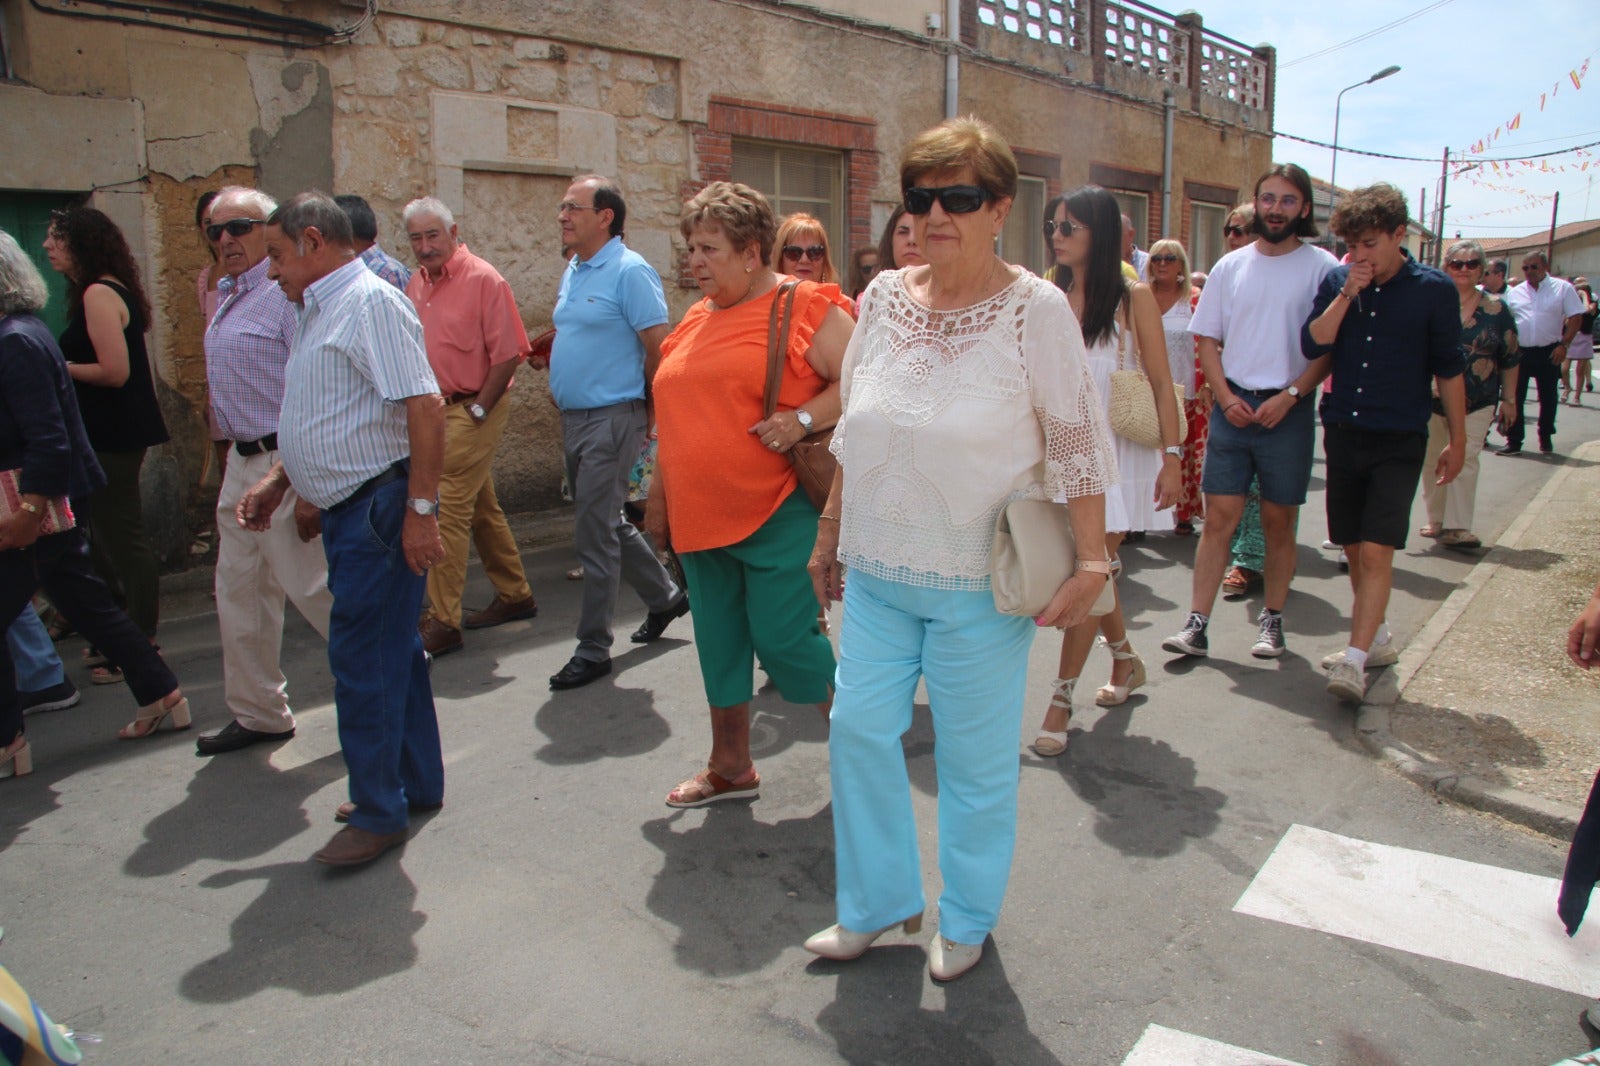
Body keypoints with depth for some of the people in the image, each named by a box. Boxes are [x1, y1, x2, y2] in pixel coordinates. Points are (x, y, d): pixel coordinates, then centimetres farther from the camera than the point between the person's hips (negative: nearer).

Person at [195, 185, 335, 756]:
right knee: (239, 591, 14)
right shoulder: (227, 297, 16)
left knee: (311, 585, -3)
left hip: (285, 465, -10)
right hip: (242, 462, 10)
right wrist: (231, 450, 20)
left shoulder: (287, 294, -14)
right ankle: (257, 713, 26)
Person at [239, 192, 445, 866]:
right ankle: (416, 784, 28)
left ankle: (379, 812, 7)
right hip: (345, 507, 10)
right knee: (391, 650, 16)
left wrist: (421, 508, -25)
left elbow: (425, 406, -22)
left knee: (363, 658, -5)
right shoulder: (317, 310, 18)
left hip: (378, 506, -10)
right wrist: (276, 483, 20)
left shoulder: (370, 302, -13)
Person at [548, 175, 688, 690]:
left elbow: (659, 349, -15)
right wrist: (561, 385, 13)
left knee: (596, 535, -4)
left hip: (611, 420, -9)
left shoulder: (630, 271, -13)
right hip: (574, 417, 9)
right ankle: (665, 597, 36)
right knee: (608, 524, 18)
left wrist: (641, 406, -6)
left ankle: (593, 648, 7)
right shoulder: (573, 271, 13)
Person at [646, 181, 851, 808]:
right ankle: (730, 767, 29)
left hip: (776, 515, -7)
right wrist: (658, 497, 21)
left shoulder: (805, 308, -6)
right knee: (719, 642, 13)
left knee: (784, 637, -5)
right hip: (700, 517, 7)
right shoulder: (695, 320, 14)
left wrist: (802, 419, -22)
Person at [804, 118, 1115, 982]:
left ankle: (966, 920, 32)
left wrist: (1091, 561, -12)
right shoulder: (883, 297, 4)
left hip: (976, 582, -4)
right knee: (858, 730, 8)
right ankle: (878, 902, 31)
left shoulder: (1036, 309, -9)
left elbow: (1077, 447, -8)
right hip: (877, 569, 5)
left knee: (975, 757, 9)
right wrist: (830, 535, 14)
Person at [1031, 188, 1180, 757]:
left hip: (1117, 451, -4)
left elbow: (1161, 383, -5)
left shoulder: (1133, 297, -4)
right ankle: (1126, 660, 37)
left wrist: (1172, 457, -10)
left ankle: (1061, 698, 2)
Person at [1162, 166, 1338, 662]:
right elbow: (1207, 340, 9)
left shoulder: (1321, 267, 0)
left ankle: (1272, 620, 20)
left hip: (1288, 410, -2)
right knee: (1219, 517, 0)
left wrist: (1290, 395, -13)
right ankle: (1197, 625, 1)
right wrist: (1226, 397, -4)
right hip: (1232, 406, 2)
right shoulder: (1231, 266, 8)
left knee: (1279, 521, 7)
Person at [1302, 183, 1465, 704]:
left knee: (1377, 551, -12)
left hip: (1399, 440, -4)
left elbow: (1448, 367, 2)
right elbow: (1312, 346, -6)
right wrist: (1347, 295, -15)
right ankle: (1375, 632, 32)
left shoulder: (1434, 289, -4)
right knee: (1353, 547, 12)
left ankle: (1355, 658, -11)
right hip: (1344, 432, 4)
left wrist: (1457, 439, 5)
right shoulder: (1337, 282, 3)